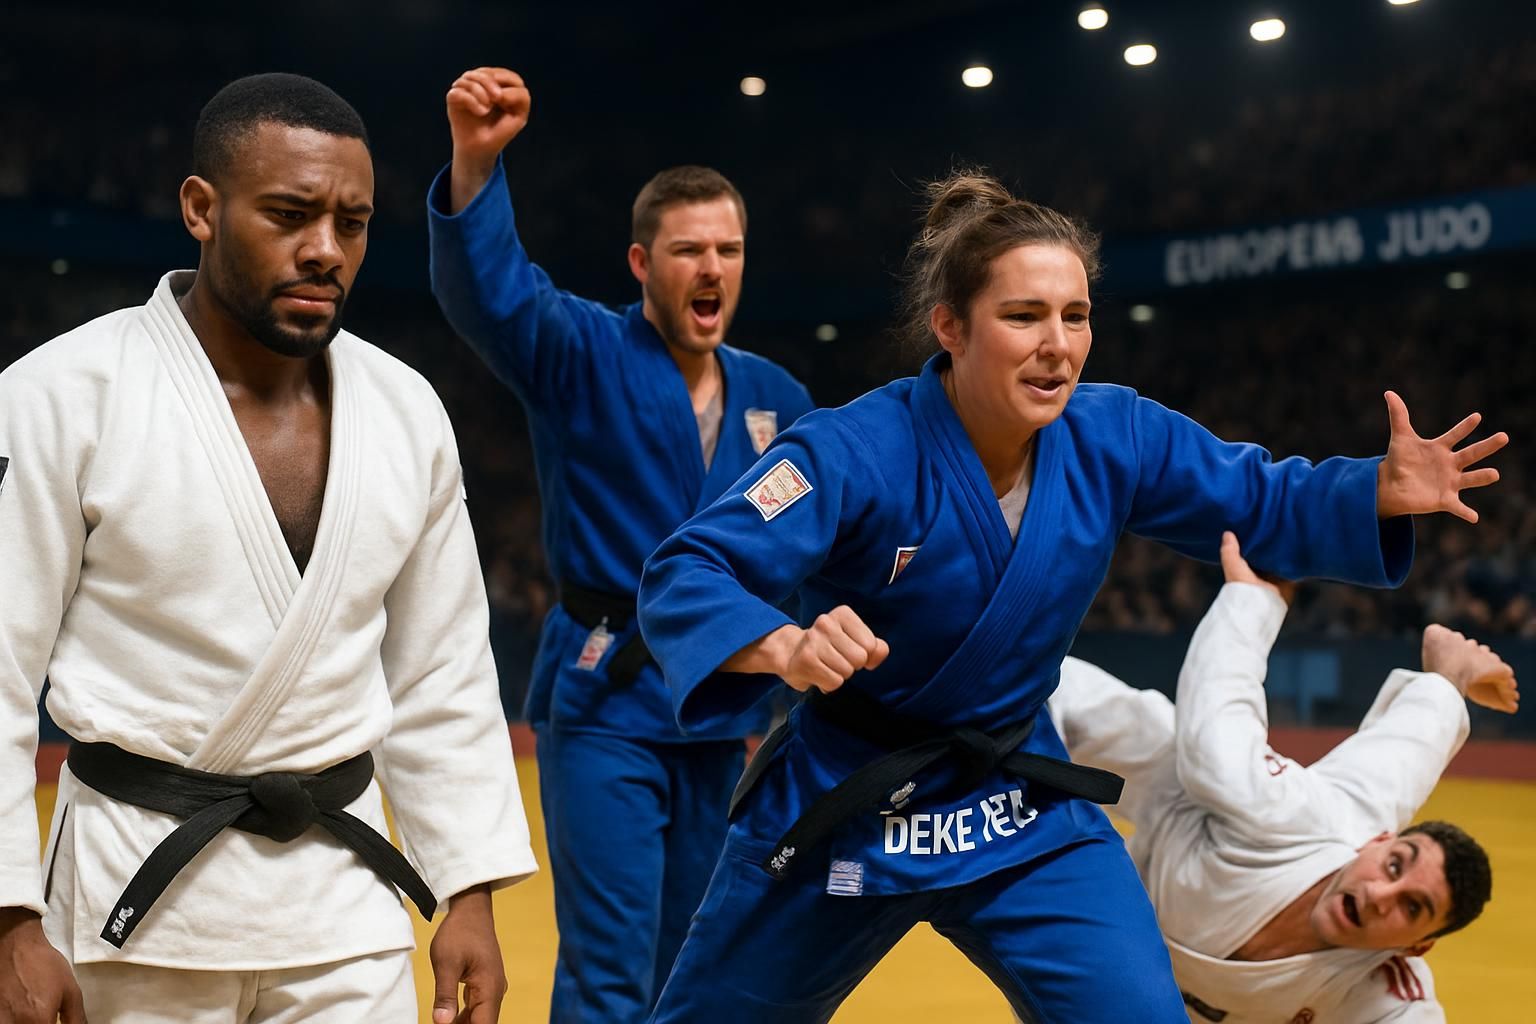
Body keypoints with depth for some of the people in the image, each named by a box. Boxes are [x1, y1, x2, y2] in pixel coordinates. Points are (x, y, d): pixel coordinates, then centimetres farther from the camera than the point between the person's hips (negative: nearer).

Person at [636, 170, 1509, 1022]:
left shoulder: (1113, 435, -10)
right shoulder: (855, 454, -25)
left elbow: (1262, 504, 1)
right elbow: (683, 578, -32)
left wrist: (1384, 490, -18)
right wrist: (785, 647, -53)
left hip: (1026, 814, 3)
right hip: (841, 814, -3)